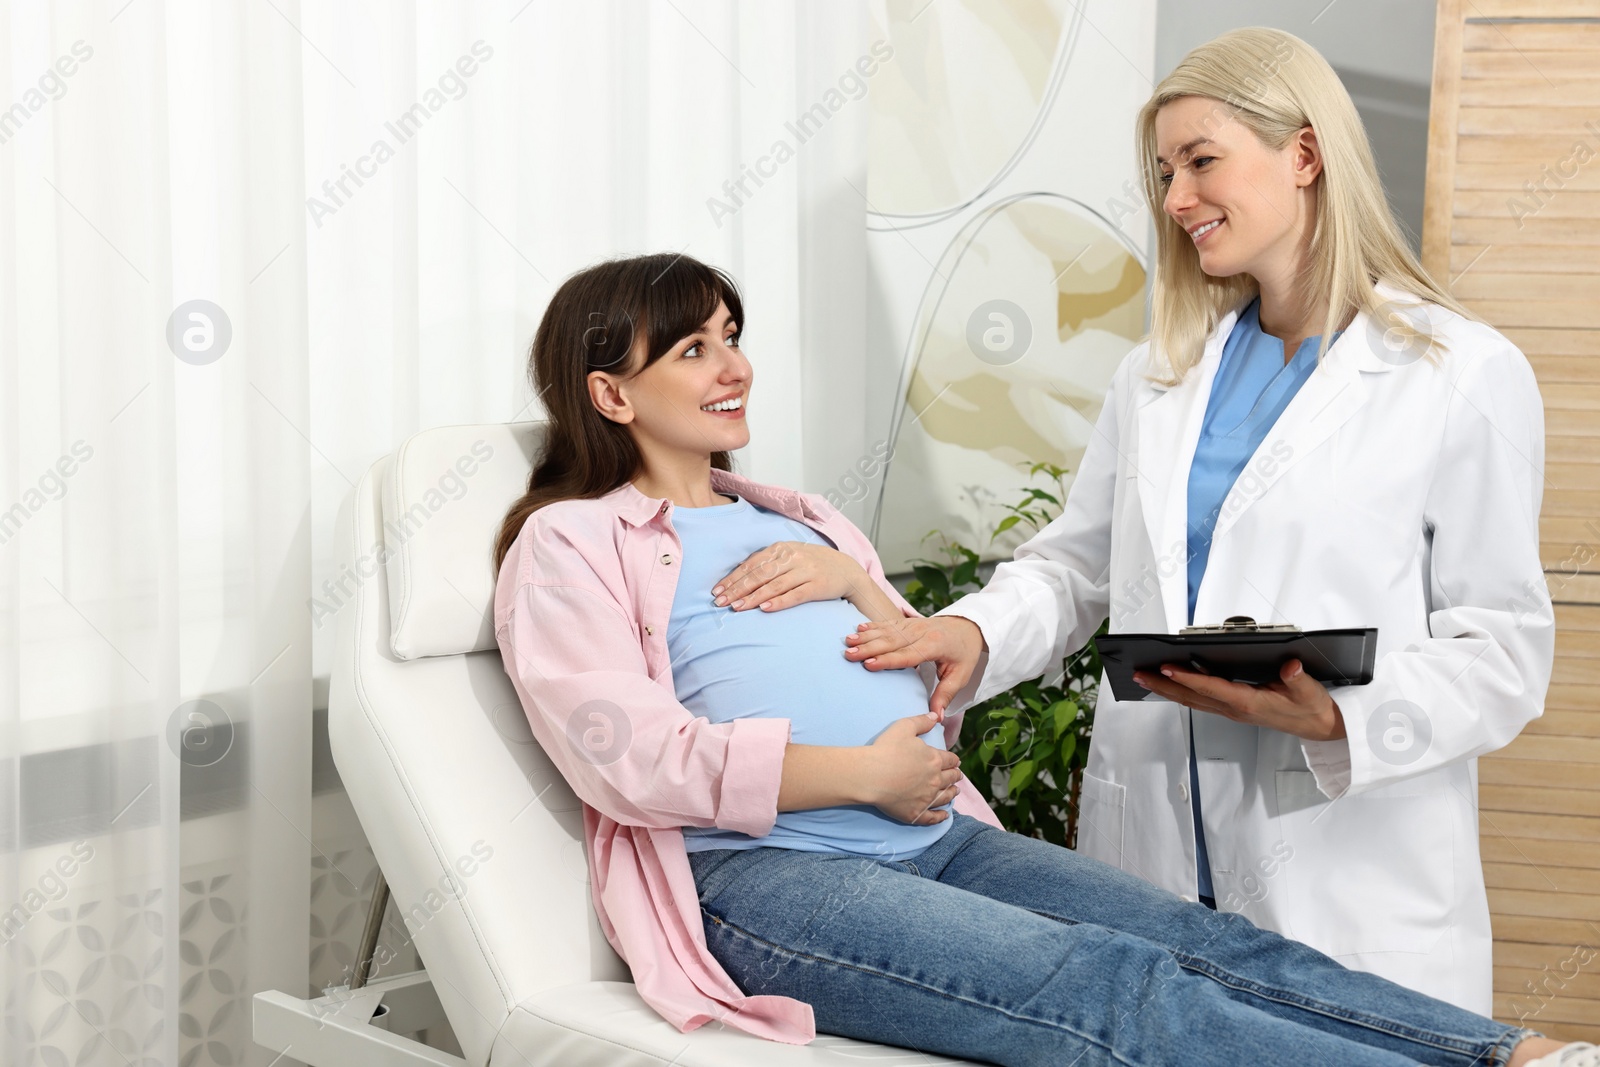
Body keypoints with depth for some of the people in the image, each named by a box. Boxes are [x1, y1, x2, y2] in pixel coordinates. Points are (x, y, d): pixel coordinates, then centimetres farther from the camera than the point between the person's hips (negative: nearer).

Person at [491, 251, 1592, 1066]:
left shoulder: (788, 521, 29)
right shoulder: (568, 544, 6)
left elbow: (935, 682, 26)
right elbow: (624, 756, -10)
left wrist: (852, 584, 5)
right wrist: (861, 775, -11)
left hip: (941, 837, 8)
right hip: (756, 872, -8)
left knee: (1220, 946, -17)